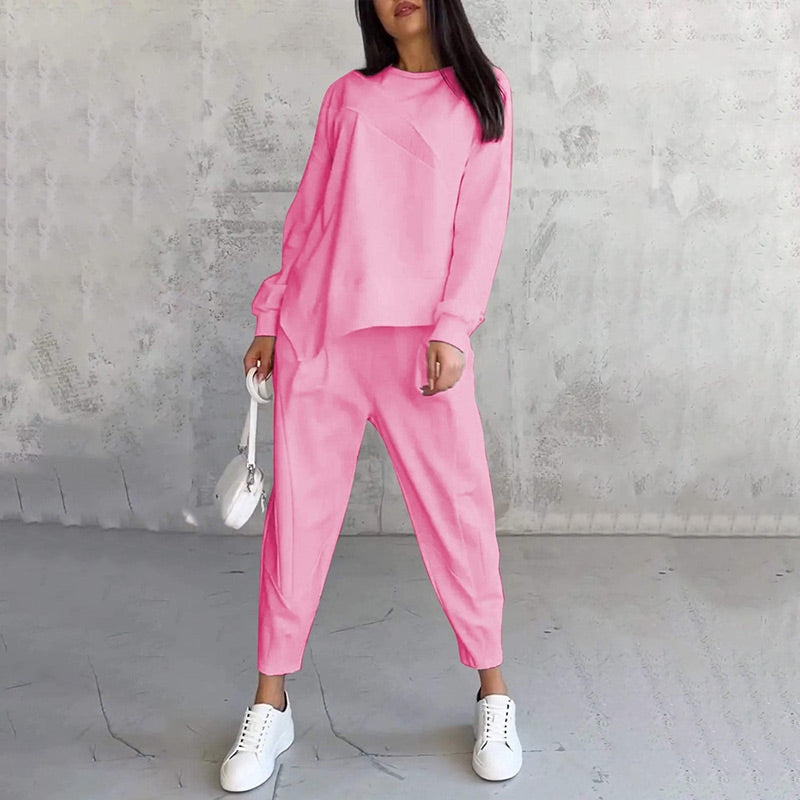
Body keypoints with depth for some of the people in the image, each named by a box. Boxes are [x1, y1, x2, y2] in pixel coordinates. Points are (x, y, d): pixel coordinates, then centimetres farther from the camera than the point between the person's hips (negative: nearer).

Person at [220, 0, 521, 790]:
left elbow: (480, 221, 1)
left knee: (457, 507, 0)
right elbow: (307, 213, 15)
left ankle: (492, 693, 17)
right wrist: (271, 315, 10)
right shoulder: (348, 95, 15)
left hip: (420, 337, -2)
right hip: (319, 331, 2)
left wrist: (451, 327, -10)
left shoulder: (480, 94, 10)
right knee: (298, 507, 3)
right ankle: (271, 702, 14)